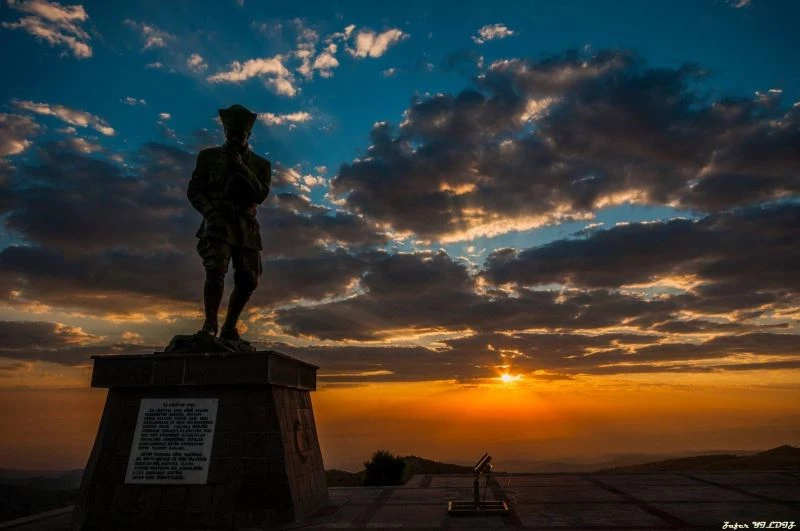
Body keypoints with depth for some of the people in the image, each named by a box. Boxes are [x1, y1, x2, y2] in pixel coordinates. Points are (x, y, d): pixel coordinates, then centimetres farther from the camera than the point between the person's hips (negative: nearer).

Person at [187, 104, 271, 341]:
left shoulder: (260, 164, 15)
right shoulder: (209, 156, 14)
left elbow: (261, 195, -1)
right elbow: (193, 190, 9)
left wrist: (241, 167, -8)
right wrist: (209, 210, -9)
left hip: (247, 227, 2)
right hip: (218, 223, -2)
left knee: (248, 282, -1)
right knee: (215, 271, -22)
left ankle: (229, 328, 16)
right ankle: (210, 324, -8)